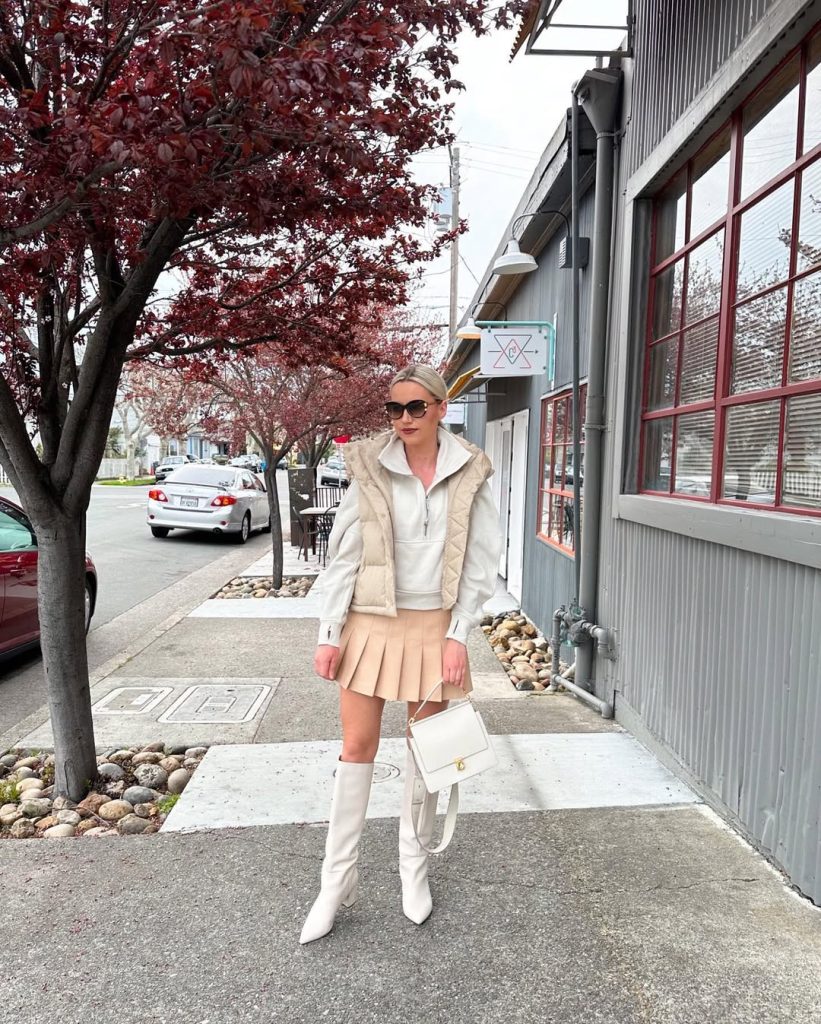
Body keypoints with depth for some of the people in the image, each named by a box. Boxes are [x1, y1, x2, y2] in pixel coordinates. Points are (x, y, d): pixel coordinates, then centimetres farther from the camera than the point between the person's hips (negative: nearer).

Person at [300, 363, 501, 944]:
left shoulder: (469, 474, -2)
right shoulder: (371, 468, -4)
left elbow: (480, 563, 1)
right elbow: (344, 554, -3)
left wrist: (459, 634, -5)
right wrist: (330, 634, -6)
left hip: (435, 626, 1)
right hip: (372, 622, 0)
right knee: (357, 749, 5)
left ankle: (415, 866, 35)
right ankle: (338, 880, 23)